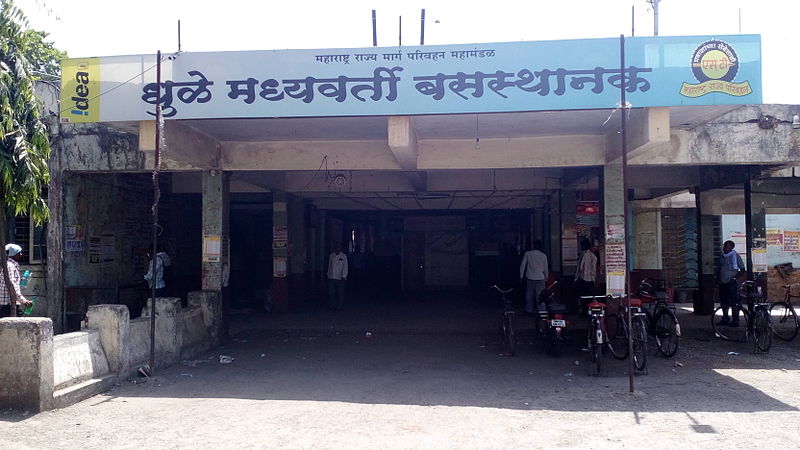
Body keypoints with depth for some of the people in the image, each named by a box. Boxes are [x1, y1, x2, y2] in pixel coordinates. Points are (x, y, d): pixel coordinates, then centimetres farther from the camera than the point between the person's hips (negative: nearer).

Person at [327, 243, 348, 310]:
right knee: (331, 292, 4)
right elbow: (329, 265, 15)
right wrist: (328, 274, 13)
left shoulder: (344, 256, -2)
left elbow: (345, 267, -4)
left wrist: (343, 276, -12)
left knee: (340, 292, 1)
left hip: (340, 278, -3)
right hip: (331, 277, 3)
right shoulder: (331, 255, 8)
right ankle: (333, 305, 16)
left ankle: (339, 306, 11)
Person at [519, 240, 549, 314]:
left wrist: (521, 275, 8)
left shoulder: (527, 254, -2)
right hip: (540, 277, 0)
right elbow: (546, 268, 6)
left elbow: (523, 265, 0)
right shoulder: (543, 255, 0)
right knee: (540, 294, 5)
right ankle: (541, 309, 5)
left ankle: (529, 309, 12)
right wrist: (546, 277, 20)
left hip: (530, 277, 0)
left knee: (529, 294, 8)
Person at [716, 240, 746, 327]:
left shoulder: (735, 256, -3)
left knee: (734, 302, -5)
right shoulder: (721, 256, 13)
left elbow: (742, 270, -3)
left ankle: (735, 320, -1)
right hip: (722, 283, 6)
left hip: (731, 283, -6)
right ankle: (725, 319, 20)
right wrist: (717, 278, 12)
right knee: (724, 302, 10)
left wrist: (735, 278, -12)